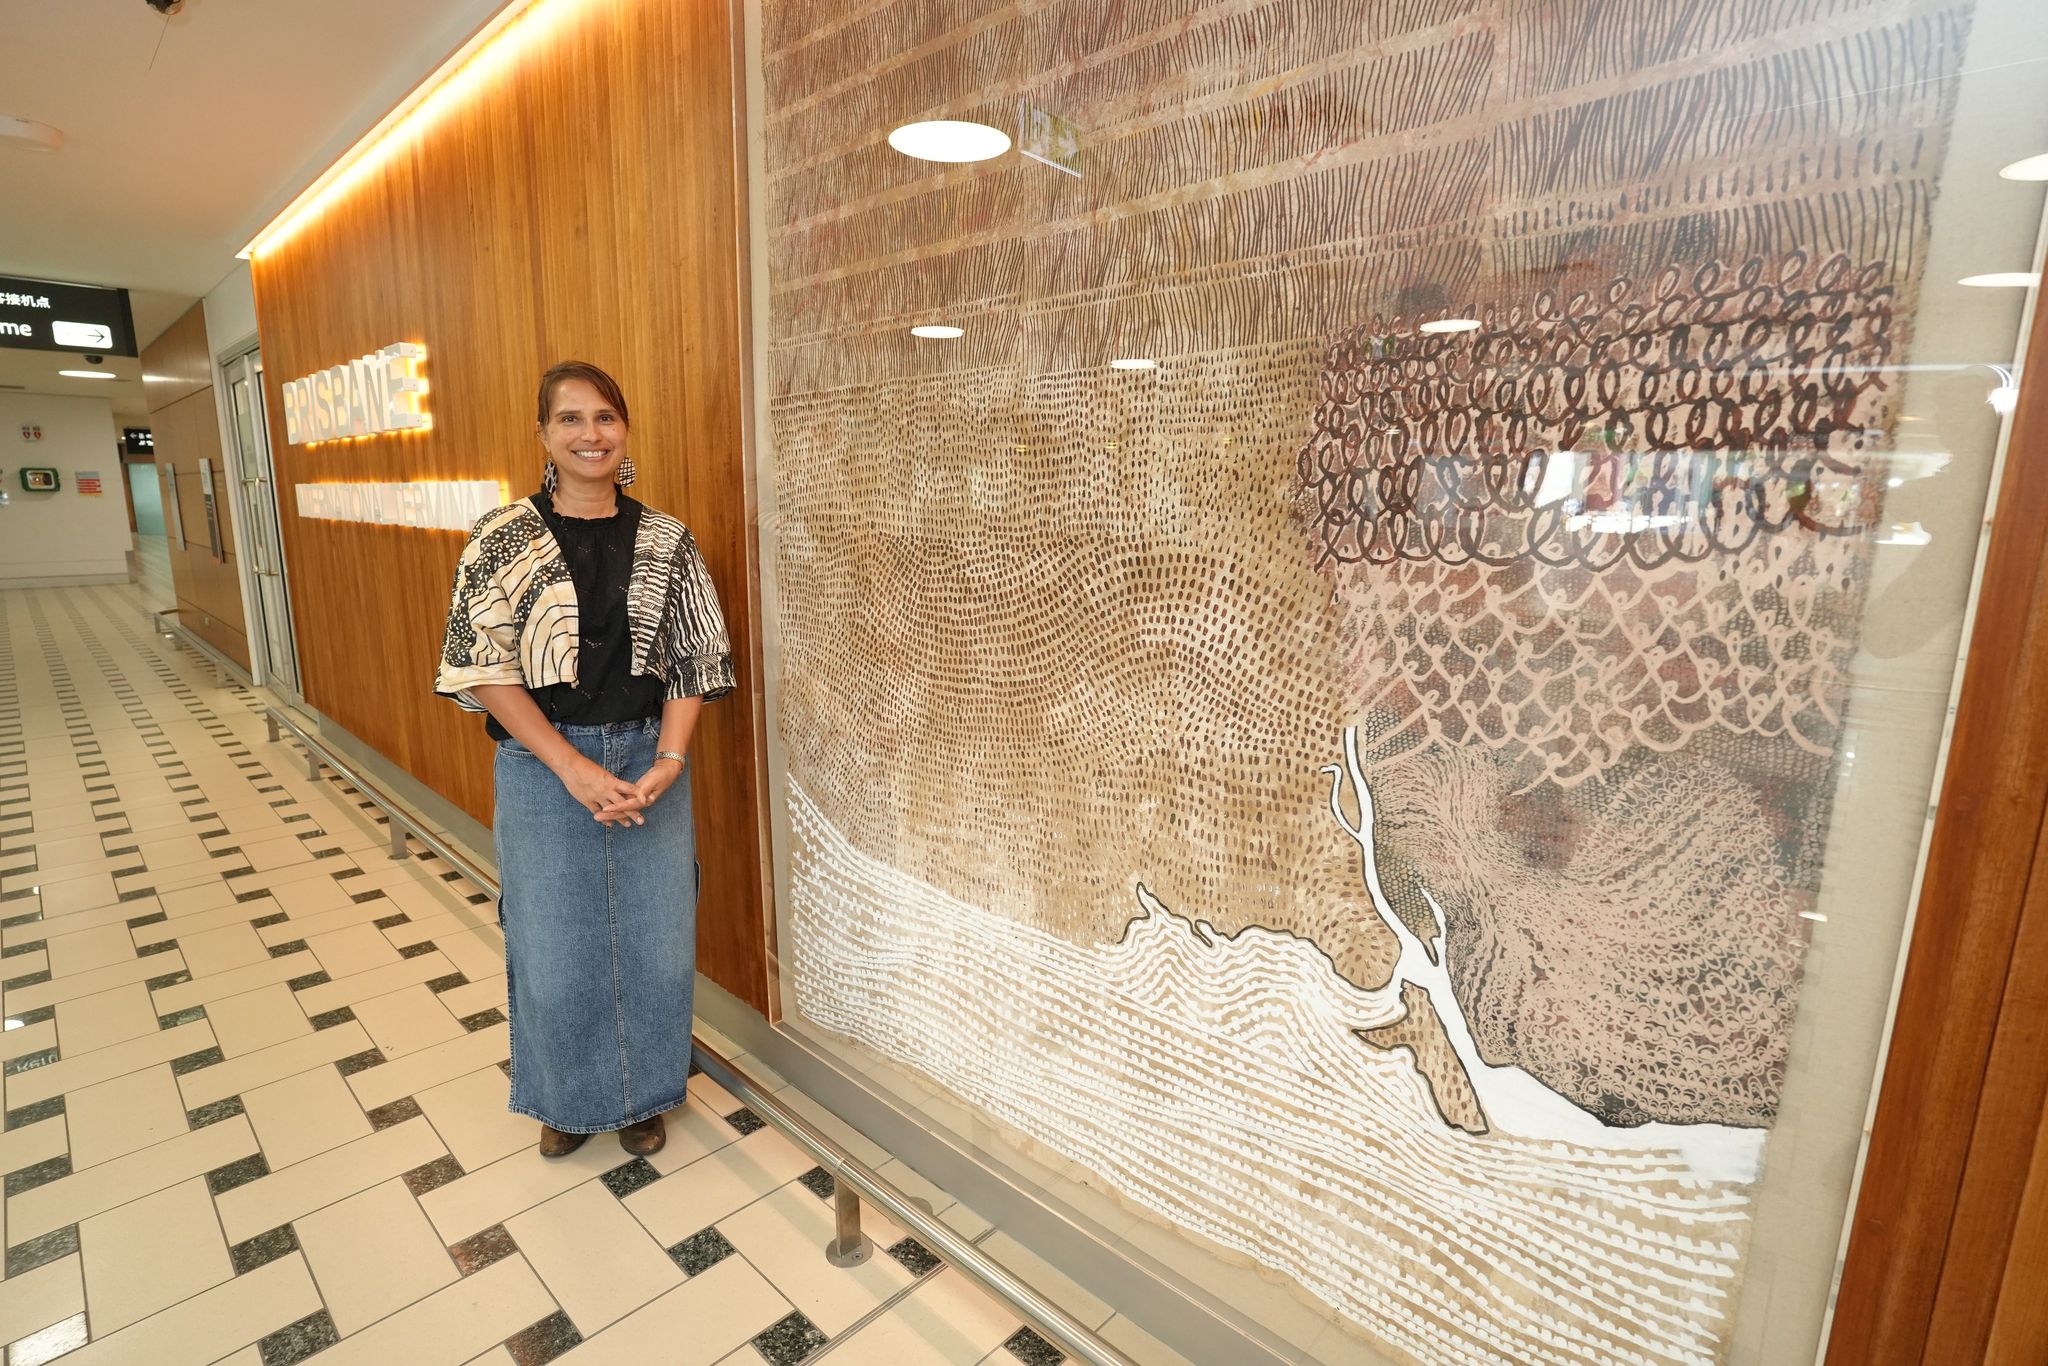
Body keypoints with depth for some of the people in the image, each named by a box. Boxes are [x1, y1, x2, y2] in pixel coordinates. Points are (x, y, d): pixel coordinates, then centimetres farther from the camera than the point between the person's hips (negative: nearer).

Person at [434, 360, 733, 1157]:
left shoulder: (666, 540, 0)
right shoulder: (504, 539, -5)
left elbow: (695, 661, 1)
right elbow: (482, 668, -8)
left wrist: (668, 760, -12)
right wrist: (575, 768, -14)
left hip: (648, 761, 2)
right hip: (544, 768, -1)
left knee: (654, 940, 11)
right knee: (555, 947, 12)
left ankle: (640, 1094, 37)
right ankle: (568, 1099, 40)